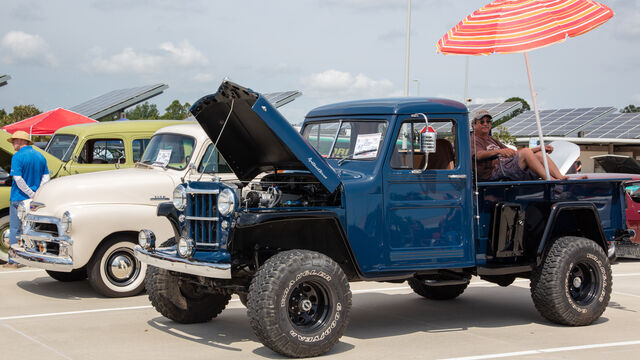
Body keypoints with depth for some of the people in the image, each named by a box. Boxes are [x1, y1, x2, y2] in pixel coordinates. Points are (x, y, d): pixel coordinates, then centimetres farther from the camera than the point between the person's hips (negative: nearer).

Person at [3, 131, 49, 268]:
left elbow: (18, 178, -19)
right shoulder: (40, 156, 8)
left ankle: (13, 261, 0)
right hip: (34, 201, 6)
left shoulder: (18, 156, -11)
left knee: (15, 229, 0)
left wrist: (32, 194, -15)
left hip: (18, 199, -6)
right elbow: (46, 177, 4)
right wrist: (37, 194, -4)